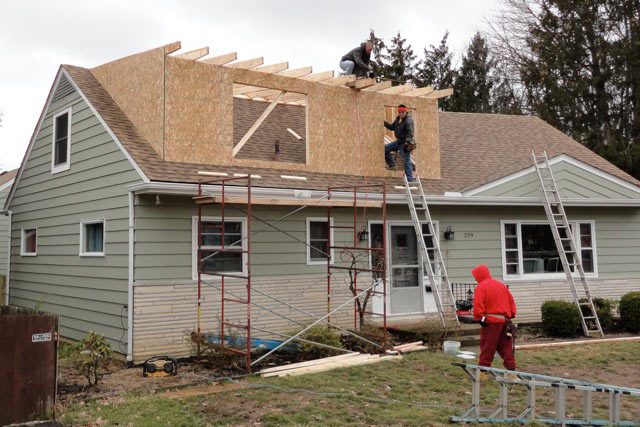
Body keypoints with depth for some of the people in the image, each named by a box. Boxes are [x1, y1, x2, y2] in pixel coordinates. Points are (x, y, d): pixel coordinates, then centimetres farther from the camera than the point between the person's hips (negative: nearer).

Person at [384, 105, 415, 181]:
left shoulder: (408, 120, -16)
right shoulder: (398, 119, 11)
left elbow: (410, 132, -25)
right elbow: (392, 127, 20)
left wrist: (407, 142, -36)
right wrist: (384, 123, 7)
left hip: (405, 143, -9)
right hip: (398, 141, 9)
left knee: (407, 161, -8)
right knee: (385, 148, 8)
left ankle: (410, 179, -5)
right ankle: (391, 165, 17)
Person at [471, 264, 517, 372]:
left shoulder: (481, 287, -8)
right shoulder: (501, 285, 14)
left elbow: (478, 305, -17)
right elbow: (511, 301, 15)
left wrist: (479, 317, -9)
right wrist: (511, 314, 18)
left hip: (491, 321, -6)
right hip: (505, 320, 7)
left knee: (487, 347, 0)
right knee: (506, 346, 12)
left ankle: (483, 367, 4)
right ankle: (511, 367, 13)